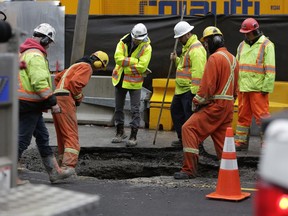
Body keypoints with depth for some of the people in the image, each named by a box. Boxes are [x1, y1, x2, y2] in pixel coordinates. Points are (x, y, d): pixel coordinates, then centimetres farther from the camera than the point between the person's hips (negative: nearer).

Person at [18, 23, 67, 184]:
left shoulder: (26, 52, 17)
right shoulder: (36, 55, -17)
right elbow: (40, 83, -24)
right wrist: (53, 103, -19)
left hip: (31, 104, 11)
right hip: (29, 104, -11)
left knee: (43, 136, 13)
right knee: (23, 139, -4)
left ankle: (54, 172, 18)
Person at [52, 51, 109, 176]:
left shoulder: (76, 65, 28)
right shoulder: (87, 67, -3)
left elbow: (58, 77, 33)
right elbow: (75, 82, -18)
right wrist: (78, 97, -4)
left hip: (56, 97, 10)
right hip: (65, 100, -10)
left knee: (62, 135, 16)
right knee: (72, 135, -13)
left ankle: (62, 164, 22)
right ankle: (68, 165, -25)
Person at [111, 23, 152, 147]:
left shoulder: (146, 48, -13)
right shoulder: (124, 42, -5)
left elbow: (142, 66, -22)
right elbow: (118, 57, -17)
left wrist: (126, 63, -17)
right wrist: (134, 61, -21)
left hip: (134, 82, -4)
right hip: (120, 79, 4)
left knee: (135, 110, -3)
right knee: (118, 107, 14)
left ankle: (133, 136, 3)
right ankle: (120, 132, 29)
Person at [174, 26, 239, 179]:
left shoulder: (215, 58, -12)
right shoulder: (232, 59, 17)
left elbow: (208, 85, -18)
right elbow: (235, 87, 21)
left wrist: (197, 101, -7)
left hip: (215, 105, -9)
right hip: (228, 106, 9)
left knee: (189, 129, -9)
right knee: (222, 137, 16)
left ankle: (189, 169, -12)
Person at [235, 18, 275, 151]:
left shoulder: (266, 45, -5)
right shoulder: (242, 45, 16)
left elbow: (270, 70, -10)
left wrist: (266, 88, -15)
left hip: (258, 89, -6)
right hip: (243, 88, 6)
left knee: (262, 117, -5)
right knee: (243, 116, 11)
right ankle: (241, 142, 18)